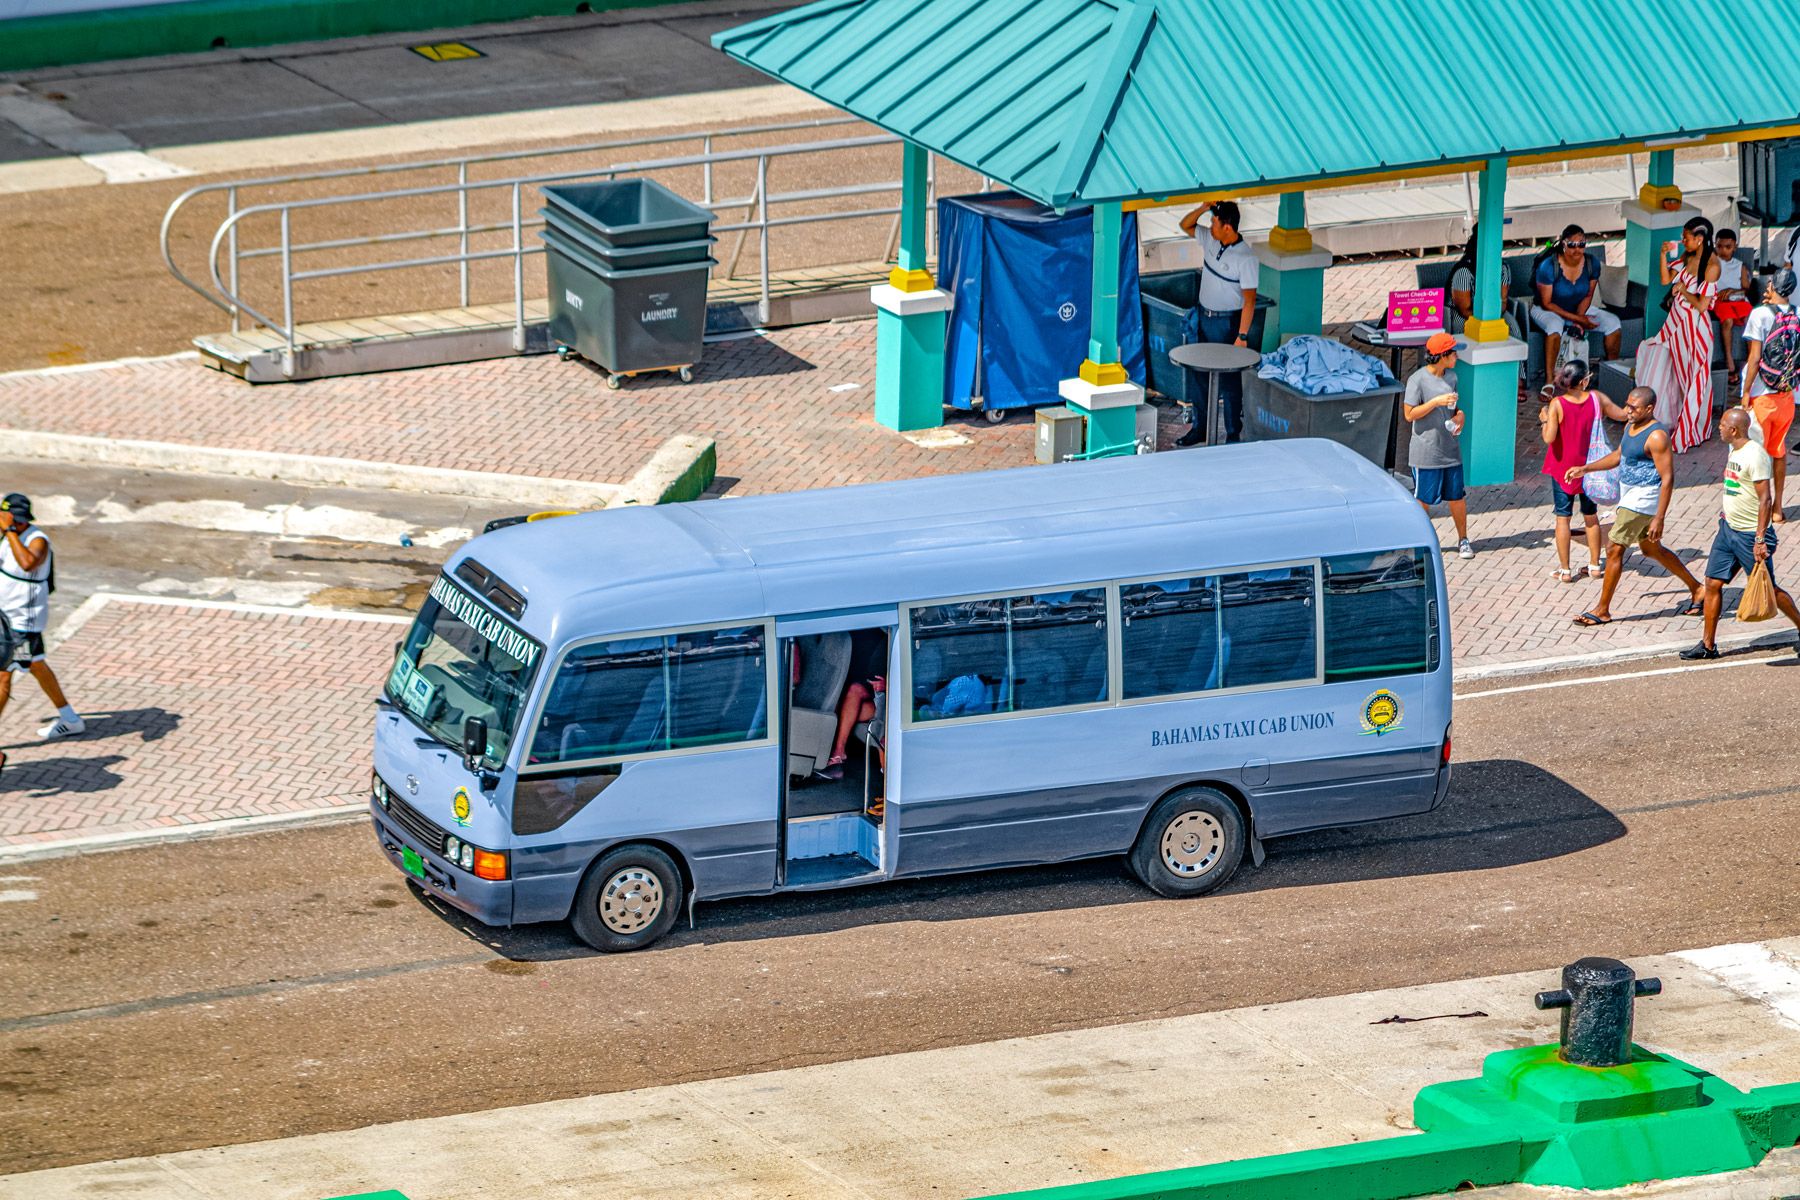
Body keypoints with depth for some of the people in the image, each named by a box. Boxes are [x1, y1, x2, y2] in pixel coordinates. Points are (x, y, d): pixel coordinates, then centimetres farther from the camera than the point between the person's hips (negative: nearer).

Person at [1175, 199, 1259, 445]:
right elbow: (1185, 225, 13)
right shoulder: (1210, 240, -1)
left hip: (1228, 323, -7)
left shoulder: (1246, 258, -21)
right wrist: (1203, 208, -8)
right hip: (1205, 318, 7)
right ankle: (1200, 428, 27)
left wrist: (1242, 337, -22)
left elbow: (1249, 300, -20)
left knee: (1229, 380, 2)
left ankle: (1234, 434, 12)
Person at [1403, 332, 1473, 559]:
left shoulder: (1451, 376, 7)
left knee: (1456, 496, 9)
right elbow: (1409, 414, -15)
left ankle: (1463, 540, 21)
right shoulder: (1418, 380, -15)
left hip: (1450, 449, 6)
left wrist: (1460, 414, -3)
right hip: (1426, 452, -6)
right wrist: (1436, 402, -23)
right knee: (1423, 498, 3)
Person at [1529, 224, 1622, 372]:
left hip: (1579, 310, 5)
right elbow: (1546, 303, -21)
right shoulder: (1548, 267, -26)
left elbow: (1588, 296, 0)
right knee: (1555, 325, -40)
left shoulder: (1592, 264, -11)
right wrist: (1576, 319, -26)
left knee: (1613, 322, -11)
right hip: (1546, 311, -5)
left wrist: (1579, 318, -19)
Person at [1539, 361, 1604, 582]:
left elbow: (1549, 438, -24)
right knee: (1591, 516, 18)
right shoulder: (1595, 398, -12)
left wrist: (1544, 420, -7)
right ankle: (1595, 565, 26)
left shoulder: (1557, 404, -19)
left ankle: (1565, 570, 7)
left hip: (1562, 468, -3)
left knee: (1563, 517, 6)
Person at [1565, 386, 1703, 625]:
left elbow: (1668, 478, -23)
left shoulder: (1656, 437, -22)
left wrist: (1659, 518, -25)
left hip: (1643, 498, -10)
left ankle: (1602, 611, 3)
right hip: (1630, 495, 10)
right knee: (1651, 549, 20)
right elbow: (1619, 456, 23)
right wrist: (1585, 469, 15)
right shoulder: (1632, 425, 7)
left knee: (1615, 550, -6)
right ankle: (1696, 589, 31)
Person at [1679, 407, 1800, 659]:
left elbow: (1766, 499, -23)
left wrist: (1760, 540, -26)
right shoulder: (1735, 450, 8)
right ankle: (1708, 645, 10)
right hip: (1728, 529, 9)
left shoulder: (1755, 455, -21)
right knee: (1713, 583, 4)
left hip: (1750, 534, -9)